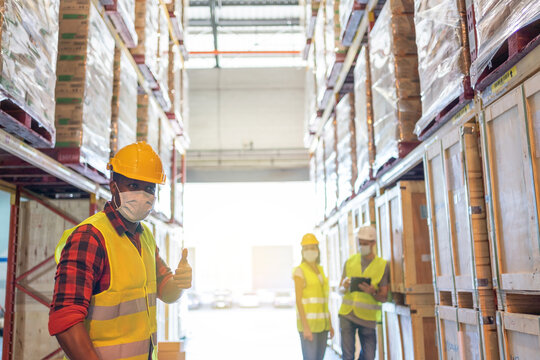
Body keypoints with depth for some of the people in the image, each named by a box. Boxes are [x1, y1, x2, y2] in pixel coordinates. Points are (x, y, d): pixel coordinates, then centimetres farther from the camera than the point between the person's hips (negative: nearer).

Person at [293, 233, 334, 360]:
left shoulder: (320, 270, 13)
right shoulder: (299, 271, -11)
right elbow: (298, 301, -16)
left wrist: (329, 324, 15)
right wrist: (305, 327, -22)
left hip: (320, 321, 8)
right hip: (307, 321, -8)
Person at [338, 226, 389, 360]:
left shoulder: (382, 265, -1)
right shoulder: (350, 262, 6)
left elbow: (383, 297, -2)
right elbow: (340, 289, 10)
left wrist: (373, 292, -24)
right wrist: (344, 287, -14)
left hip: (368, 317, -1)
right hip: (347, 315, 1)